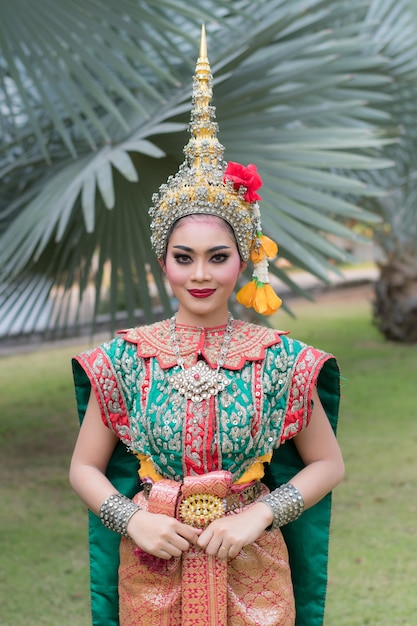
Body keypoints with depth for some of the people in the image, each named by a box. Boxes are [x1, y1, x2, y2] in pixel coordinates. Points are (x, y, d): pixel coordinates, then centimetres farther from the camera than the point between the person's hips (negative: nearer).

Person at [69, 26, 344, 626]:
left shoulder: (280, 358, -6)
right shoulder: (125, 357, -4)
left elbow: (328, 464, 2)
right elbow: (85, 468, 4)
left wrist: (259, 514, -12)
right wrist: (133, 519, -13)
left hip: (252, 572, 0)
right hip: (152, 569, 1)